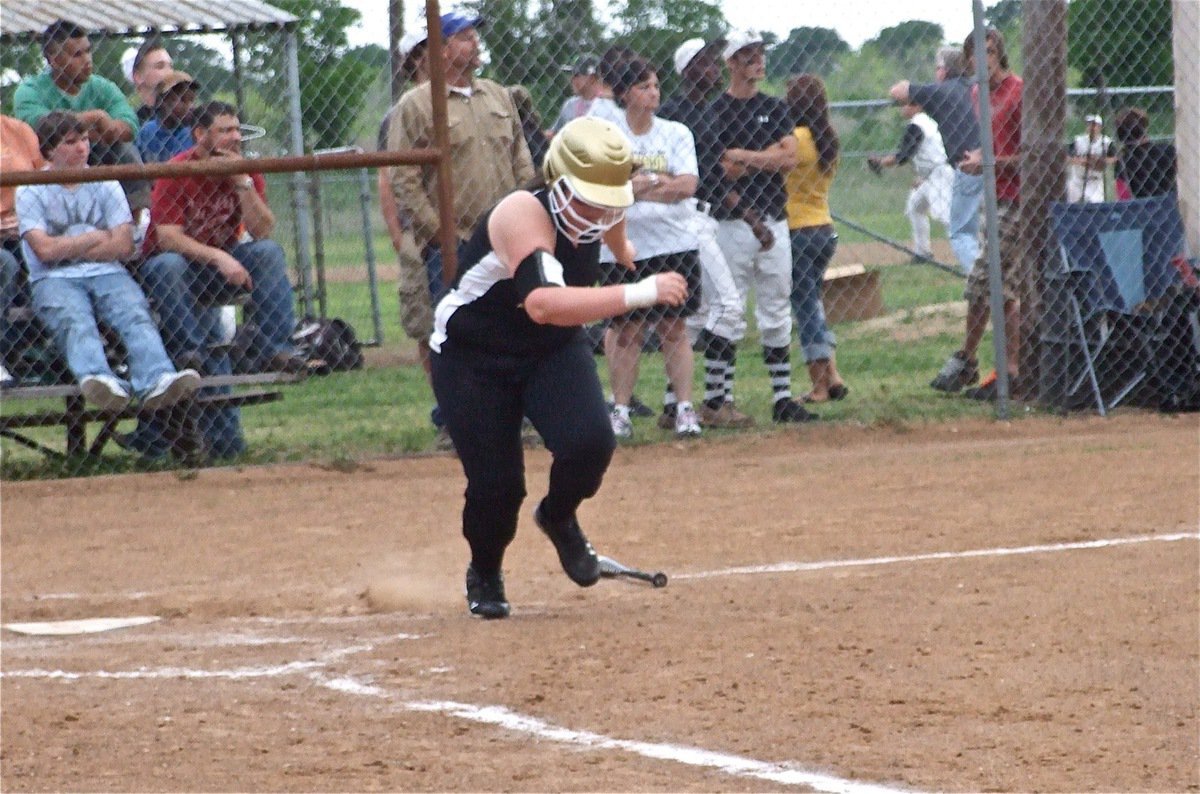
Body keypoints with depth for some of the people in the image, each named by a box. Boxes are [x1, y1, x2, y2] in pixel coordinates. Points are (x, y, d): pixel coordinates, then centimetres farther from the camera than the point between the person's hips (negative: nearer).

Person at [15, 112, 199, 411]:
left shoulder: (105, 184, 16)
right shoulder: (30, 192, 8)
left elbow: (123, 246, 5)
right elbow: (44, 249, -5)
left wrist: (67, 248, 0)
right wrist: (95, 238, 4)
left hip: (106, 273, 2)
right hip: (55, 280, -2)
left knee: (135, 314, -30)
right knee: (75, 320, -36)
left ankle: (158, 380, -57)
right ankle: (96, 379, -65)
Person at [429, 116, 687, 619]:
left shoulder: (602, 212, -12)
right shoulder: (523, 214, -34)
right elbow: (542, 303, -52)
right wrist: (637, 294, -56)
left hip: (554, 351, 5)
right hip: (474, 359, -5)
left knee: (589, 442, -21)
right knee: (496, 483, -9)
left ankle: (559, 518, 13)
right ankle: (484, 575, 25)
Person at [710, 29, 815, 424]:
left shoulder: (775, 109, 12)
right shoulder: (715, 111, -1)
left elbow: (789, 159, -1)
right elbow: (718, 170, -12)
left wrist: (741, 156, -7)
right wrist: (767, 156, -8)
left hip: (774, 223, 5)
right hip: (731, 224, -5)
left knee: (776, 314, 7)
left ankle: (782, 398, 11)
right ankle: (723, 400, 0)